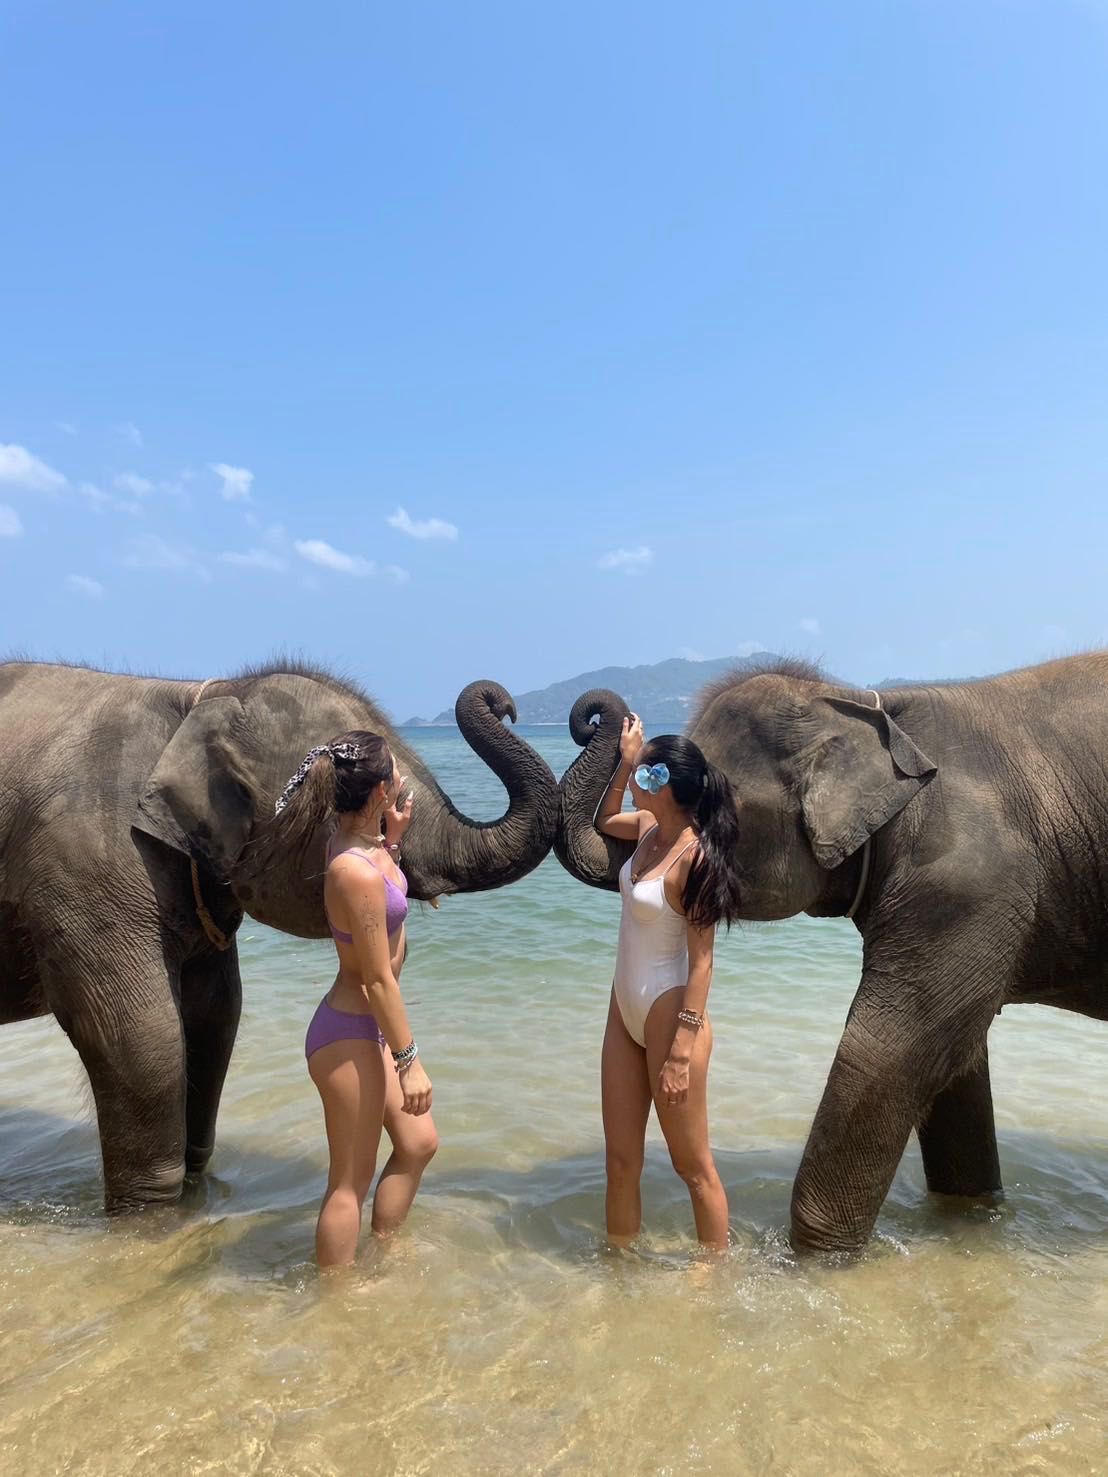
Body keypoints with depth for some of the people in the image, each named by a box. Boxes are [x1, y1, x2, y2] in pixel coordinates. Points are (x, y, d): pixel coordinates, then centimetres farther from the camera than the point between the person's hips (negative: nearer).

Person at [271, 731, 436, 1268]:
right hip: (350, 1036, -10)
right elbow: (379, 980, -23)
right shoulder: (357, 872, -28)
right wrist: (409, 1060, -15)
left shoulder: (357, 838, -1)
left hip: (368, 1026, 10)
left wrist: (392, 839, 5)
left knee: (417, 1143, 22)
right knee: (351, 1181, 8)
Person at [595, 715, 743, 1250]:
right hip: (625, 1010, 8)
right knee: (621, 1161, 15)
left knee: (692, 1165, 9)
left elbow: (701, 960, -19)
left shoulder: (693, 856, -20)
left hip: (669, 1014, -8)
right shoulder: (648, 828, 2)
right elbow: (603, 821, 26)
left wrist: (682, 1051, -21)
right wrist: (624, 761, 14)